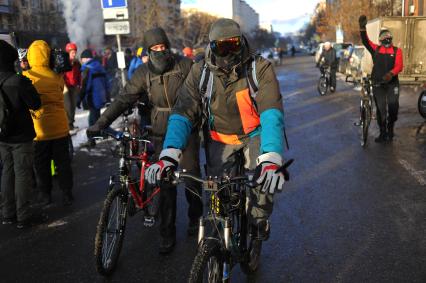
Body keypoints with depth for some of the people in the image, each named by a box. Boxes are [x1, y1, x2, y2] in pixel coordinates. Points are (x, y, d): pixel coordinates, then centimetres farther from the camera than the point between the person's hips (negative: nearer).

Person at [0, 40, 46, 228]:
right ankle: (23, 215, 7)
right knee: (23, 173, 2)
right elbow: (35, 104, -13)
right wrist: (29, 87, 0)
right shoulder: (18, 81, -20)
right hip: (20, 135, -6)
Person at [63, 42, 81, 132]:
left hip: (74, 87, 6)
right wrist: (64, 86, -15)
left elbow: (79, 75, 20)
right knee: (68, 106, -11)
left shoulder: (77, 63, 12)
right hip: (66, 88, -6)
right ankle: (67, 125, -8)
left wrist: (79, 85, 13)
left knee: (73, 106, 7)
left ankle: (71, 124, 16)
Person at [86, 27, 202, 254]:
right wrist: (100, 123, -11)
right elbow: (124, 100, -3)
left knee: (192, 178, 4)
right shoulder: (144, 72, 1)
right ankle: (167, 233, 11)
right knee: (165, 183, 1)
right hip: (162, 134, 1)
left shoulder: (184, 65, -2)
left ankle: (195, 217, 30)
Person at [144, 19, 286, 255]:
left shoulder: (260, 68, -22)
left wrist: (272, 159, -48)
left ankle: (258, 224, 5)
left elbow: (272, 113, -32)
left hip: (253, 135, -1)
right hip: (219, 138, 2)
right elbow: (183, 113, -21)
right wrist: (169, 155, -38)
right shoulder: (200, 72, -16)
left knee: (265, 177, -25)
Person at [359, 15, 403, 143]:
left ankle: (390, 128, 15)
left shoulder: (397, 50, 1)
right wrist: (362, 27, -24)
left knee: (393, 106, -10)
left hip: (392, 83, -1)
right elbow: (365, 41, -9)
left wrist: (390, 74, -31)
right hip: (378, 84, 1)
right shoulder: (376, 49, 6)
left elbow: (399, 66, -12)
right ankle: (383, 133, 17)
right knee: (380, 109, 6)